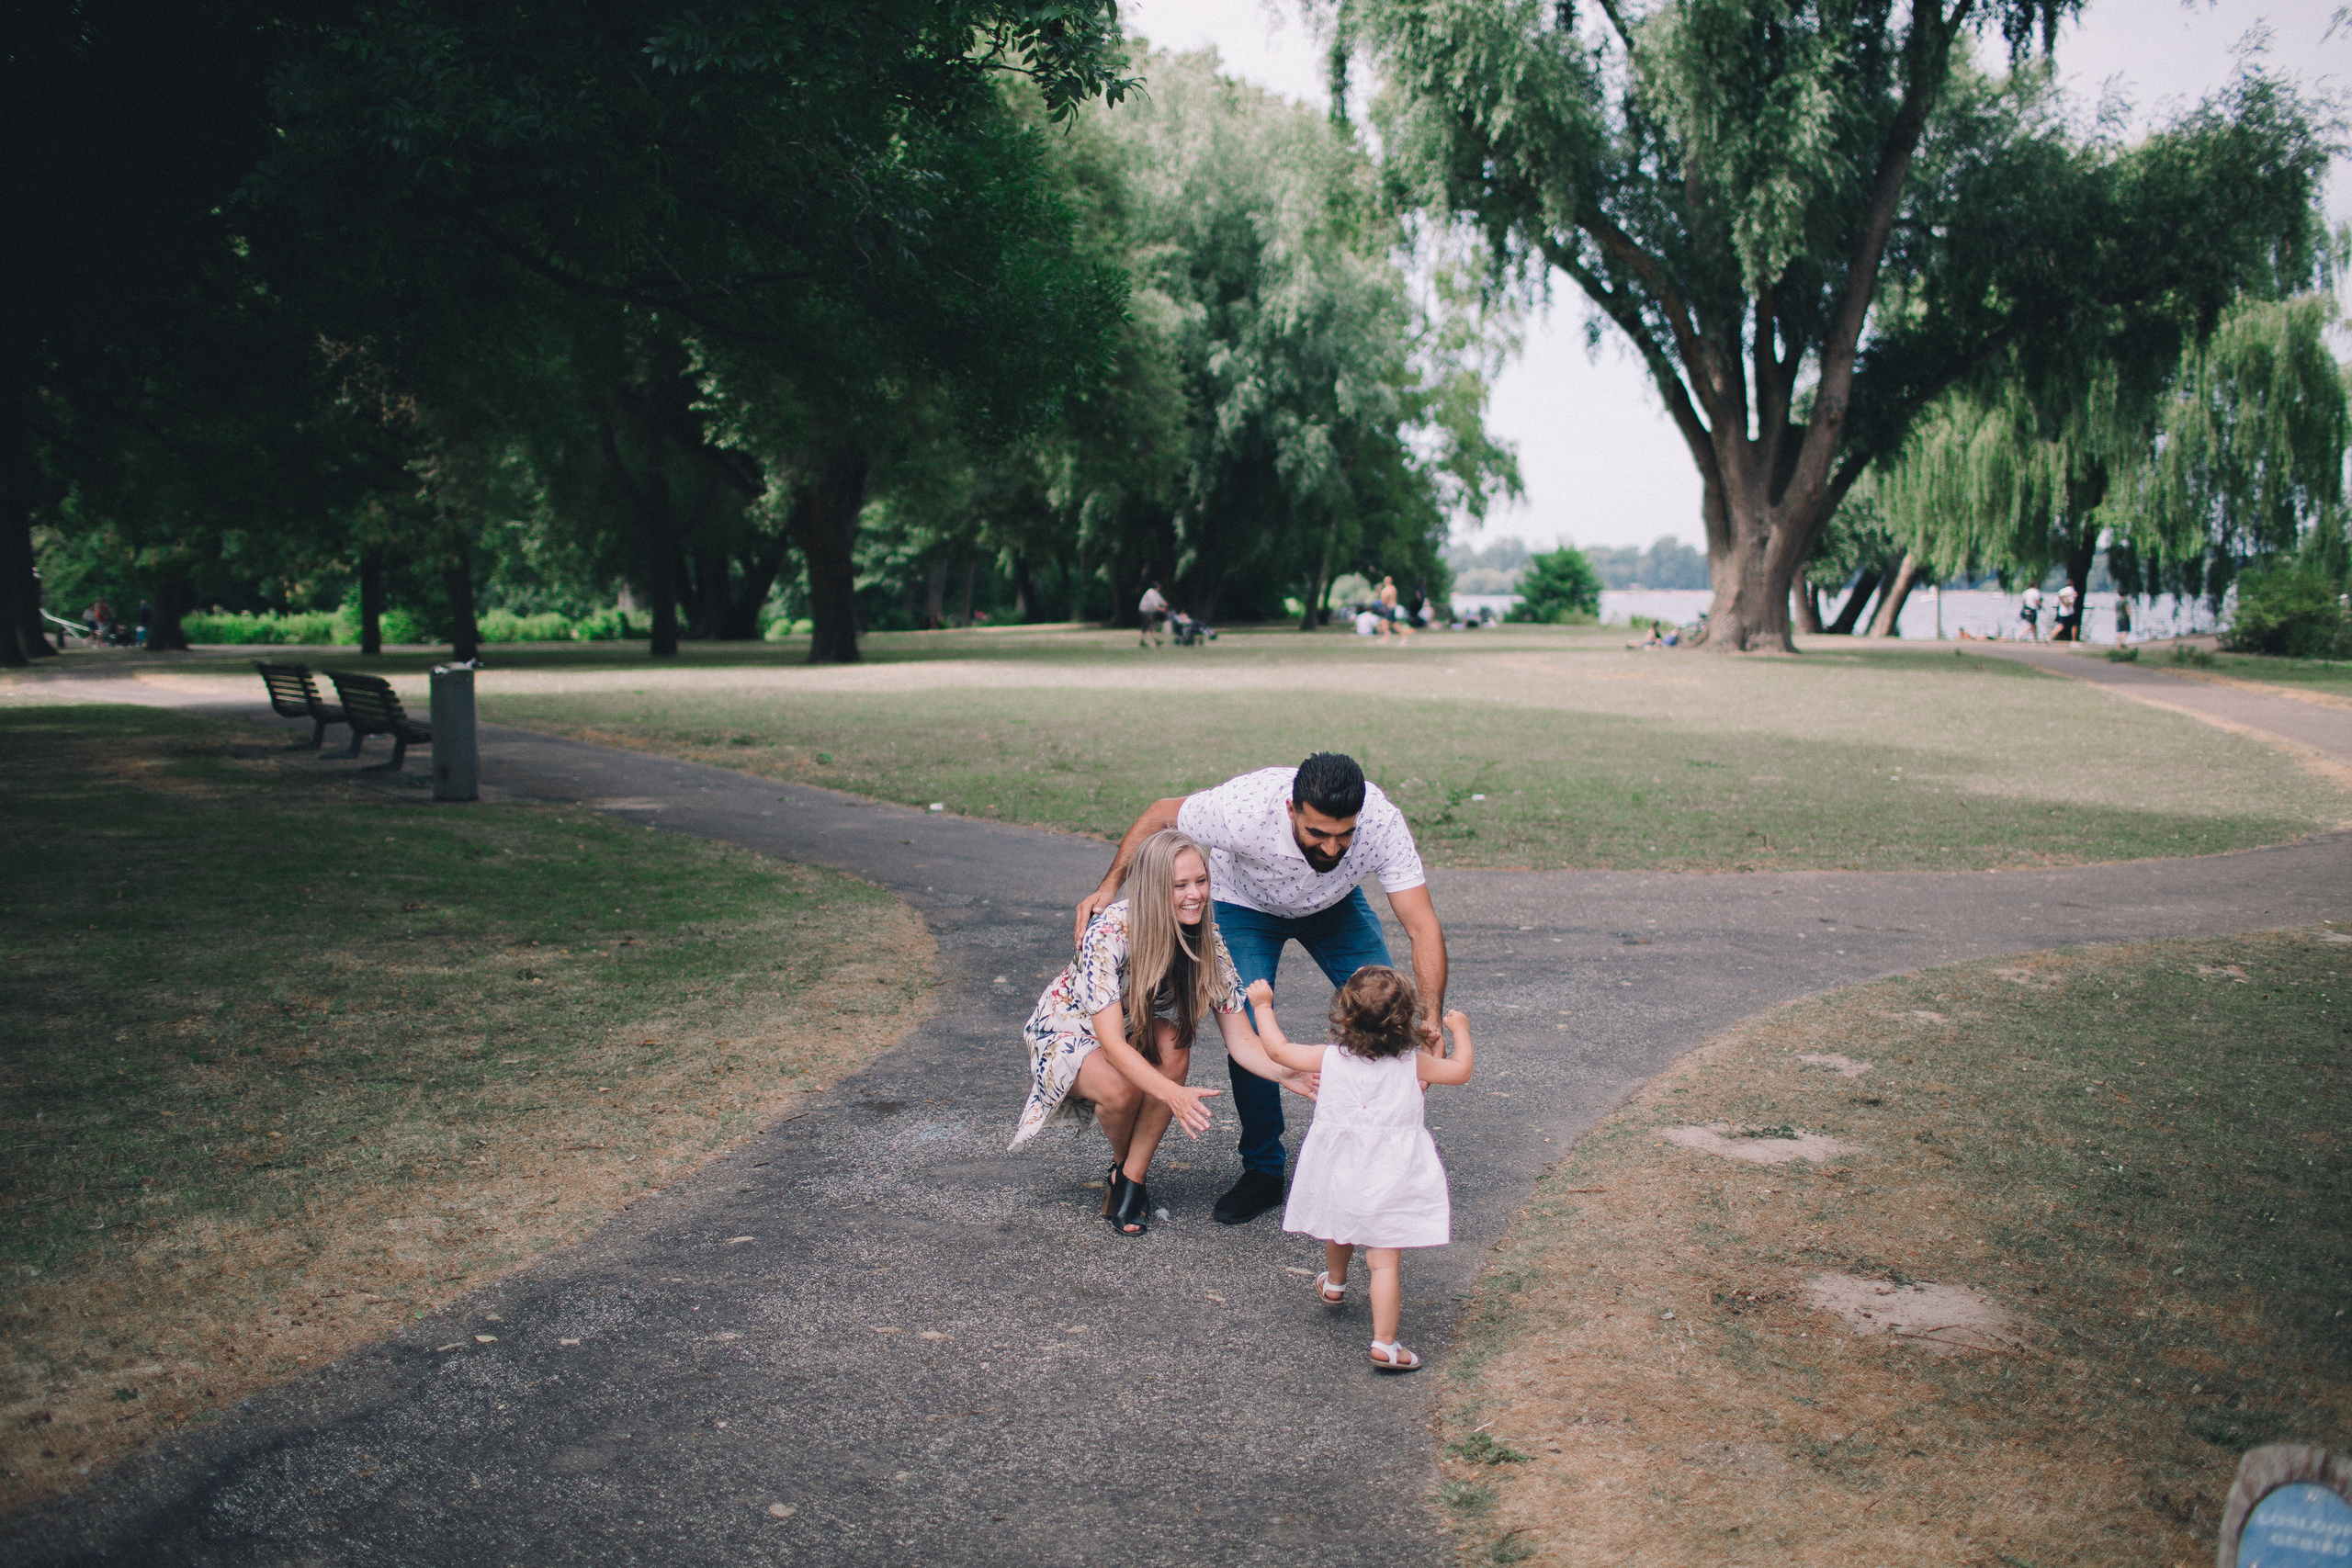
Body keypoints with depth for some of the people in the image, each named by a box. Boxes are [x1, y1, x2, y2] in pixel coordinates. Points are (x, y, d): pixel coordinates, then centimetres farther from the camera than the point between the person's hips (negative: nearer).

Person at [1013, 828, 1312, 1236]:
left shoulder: (1207, 938, -20)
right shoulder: (1108, 933, -34)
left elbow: (1239, 1038, -19)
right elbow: (1111, 1043, -38)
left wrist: (1285, 1073, -39)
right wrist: (1173, 1094, -52)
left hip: (1139, 1029, 4)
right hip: (1068, 1031, -4)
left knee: (1173, 1047, -30)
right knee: (1121, 1090, -34)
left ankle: (1130, 1179, -15)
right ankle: (1122, 1163, 1)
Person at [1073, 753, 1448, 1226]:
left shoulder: (1383, 822, -38)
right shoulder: (1243, 810, -42)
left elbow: (1423, 925, -35)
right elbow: (1160, 815, -22)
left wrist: (1432, 1019, -45)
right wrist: (1109, 886, -27)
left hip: (1333, 904, 2)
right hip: (1245, 903, -2)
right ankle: (1262, 1170, 2)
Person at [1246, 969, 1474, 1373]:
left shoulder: (1330, 1058, -5)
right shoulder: (1414, 1063, -7)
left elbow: (1278, 1050, 7)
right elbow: (1461, 1070, 7)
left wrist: (1263, 1006, 20)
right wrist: (1459, 1030, 24)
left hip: (1338, 1172, 2)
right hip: (1389, 1181, -2)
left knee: (1339, 1229, 30)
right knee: (1384, 1261, -3)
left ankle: (1334, 1284, 56)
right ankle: (1384, 1343, -8)